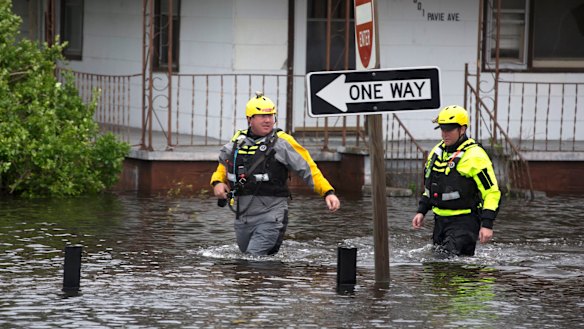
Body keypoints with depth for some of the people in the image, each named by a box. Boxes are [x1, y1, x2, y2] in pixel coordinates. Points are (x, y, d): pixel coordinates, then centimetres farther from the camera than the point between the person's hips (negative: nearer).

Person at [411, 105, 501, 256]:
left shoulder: (474, 156, -13)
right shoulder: (437, 152, 12)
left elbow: (492, 192, -13)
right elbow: (429, 186, 26)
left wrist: (487, 225, -20)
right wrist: (421, 211, 15)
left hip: (464, 221, -8)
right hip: (440, 220, 8)